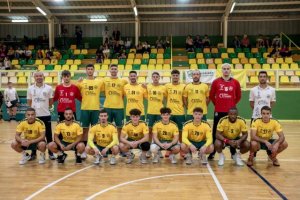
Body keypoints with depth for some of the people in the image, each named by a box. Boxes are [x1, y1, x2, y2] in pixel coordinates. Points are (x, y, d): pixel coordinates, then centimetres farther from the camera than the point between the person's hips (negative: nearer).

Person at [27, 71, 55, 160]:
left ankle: (50, 153, 15)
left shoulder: (48, 88, 0)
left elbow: (51, 101, 6)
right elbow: (29, 102, 9)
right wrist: (33, 109, 2)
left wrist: (45, 107, 3)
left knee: (48, 134, 5)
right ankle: (33, 153, 20)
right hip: (34, 115, 1)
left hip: (46, 115, -1)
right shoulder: (30, 88, 4)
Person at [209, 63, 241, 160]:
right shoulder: (216, 82, 0)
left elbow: (238, 96, 11)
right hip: (219, 111, -1)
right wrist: (216, 104, 5)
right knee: (216, 132, 5)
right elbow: (211, 95, 6)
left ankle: (233, 153, 20)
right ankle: (212, 152, 14)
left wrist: (233, 104, 5)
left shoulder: (235, 82, 3)